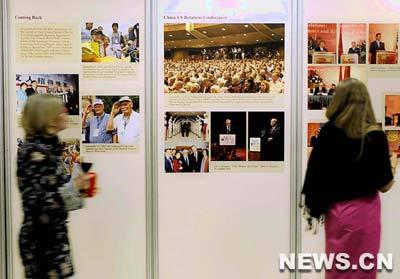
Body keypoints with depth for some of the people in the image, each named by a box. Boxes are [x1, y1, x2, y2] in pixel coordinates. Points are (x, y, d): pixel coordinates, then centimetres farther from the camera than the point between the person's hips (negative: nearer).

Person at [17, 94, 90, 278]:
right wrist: (72, 187, -21)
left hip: (54, 236, 8)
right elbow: (36, 203, -22)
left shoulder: (49, 147, 9)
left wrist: (78, 188, 9)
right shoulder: (34, 151, -17)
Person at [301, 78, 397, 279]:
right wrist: (392, 162, 8)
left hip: (334, 209, 4)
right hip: (362, 210, -3)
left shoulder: (327, 130, -7)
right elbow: (385, 186, -10)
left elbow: (316, 169, 2)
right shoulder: (375, 136, -16)